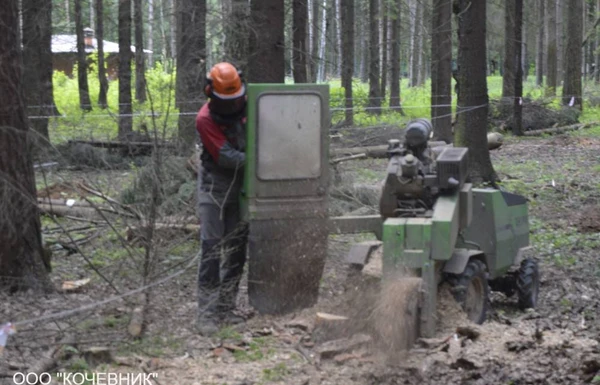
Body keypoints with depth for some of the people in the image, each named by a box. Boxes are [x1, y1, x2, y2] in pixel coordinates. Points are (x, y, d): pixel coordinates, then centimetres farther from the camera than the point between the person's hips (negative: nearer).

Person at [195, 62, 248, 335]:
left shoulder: (246, 108, 0)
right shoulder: (205, 119, -15)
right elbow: (225, 157, -20)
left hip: (241, 188, 6)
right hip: (214, 189, -6)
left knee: (237, 250, 7)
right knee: (211, 249, -9)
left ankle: (225, 308, 15)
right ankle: (207, 313, -9)